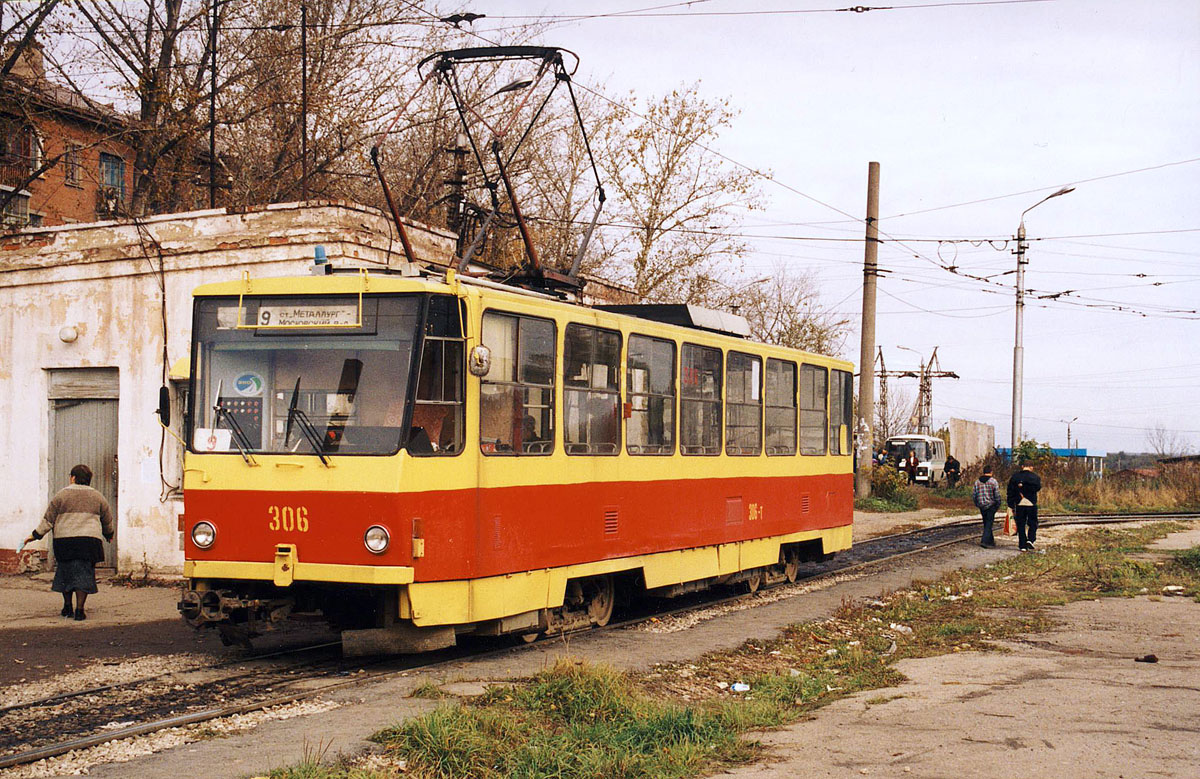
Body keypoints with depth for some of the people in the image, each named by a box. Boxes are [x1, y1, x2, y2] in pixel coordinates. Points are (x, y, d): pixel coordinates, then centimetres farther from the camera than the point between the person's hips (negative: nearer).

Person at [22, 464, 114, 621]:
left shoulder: (61, 495, 2)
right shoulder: (97, 497, 9)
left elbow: (48, 520, 0)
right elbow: (107, 521, 17)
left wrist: (35, 535, 8)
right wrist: (109, 534, 36)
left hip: (64, 541, 0)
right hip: (89, 541, 0)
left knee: (65, 572, 14)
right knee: (83, 573, 2)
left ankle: (67, 607, 18)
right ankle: (79, 610, -5)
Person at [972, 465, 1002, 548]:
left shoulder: (977, 482, 5)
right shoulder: (993, 481, -9)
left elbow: (973, 495, 5)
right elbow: (997, 495, -11)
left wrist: (977, 504, 16)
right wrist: (998, 504, 2)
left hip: (981, 506, 5)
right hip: (991, 506, -5)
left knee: (986, 524, 16)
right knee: (989, 524, -3)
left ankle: (991, 541, 24)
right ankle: (984, 541, -15)